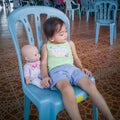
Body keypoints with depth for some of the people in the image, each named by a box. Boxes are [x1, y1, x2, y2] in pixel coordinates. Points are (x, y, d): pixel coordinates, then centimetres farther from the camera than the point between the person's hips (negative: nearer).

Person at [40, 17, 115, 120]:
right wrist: (45, 76, -9)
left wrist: (81, 68, 7)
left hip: (72, 68, 3)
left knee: (90, 85, -23)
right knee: (67, 88, -39)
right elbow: (44, 63, 9)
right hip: (56, 71, -3)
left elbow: (76, 58, 26)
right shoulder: (46, 46, 15)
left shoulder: (70, 43, 23)